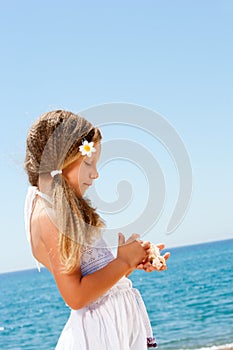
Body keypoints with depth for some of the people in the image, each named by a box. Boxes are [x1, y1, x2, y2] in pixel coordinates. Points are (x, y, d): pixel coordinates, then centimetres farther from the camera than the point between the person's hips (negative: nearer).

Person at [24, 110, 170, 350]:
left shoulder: (64, 207, 12)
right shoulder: (48, 216, -18)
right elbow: (75, 296, -21)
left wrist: (135, 261, 2)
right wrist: (124, 261, -14)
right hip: (100, 328, -9)